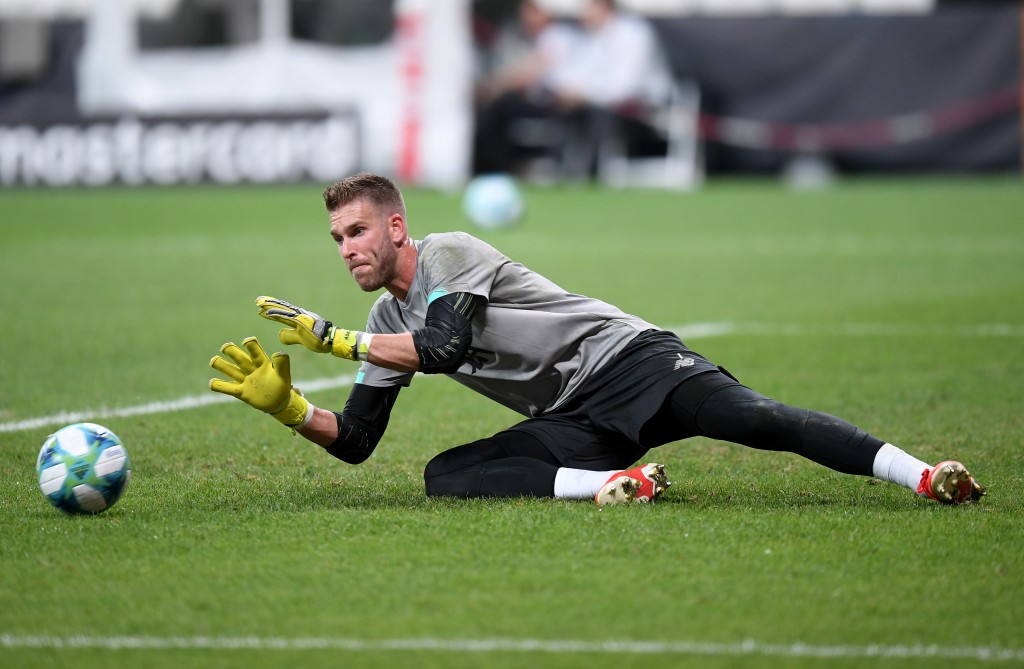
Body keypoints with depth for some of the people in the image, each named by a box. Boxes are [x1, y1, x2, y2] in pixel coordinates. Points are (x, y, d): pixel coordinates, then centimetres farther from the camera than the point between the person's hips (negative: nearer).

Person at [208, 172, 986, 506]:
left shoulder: (450, 253, -7)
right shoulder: (389, 321, 15)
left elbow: (444, 347, -23)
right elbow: (355, 440, 14)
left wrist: (331, 336, -18)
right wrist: (286, 404, -4)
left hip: (625, 361, -7)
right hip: (572, 423, 7)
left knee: (752, 418, -29)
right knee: (446, 474, -15)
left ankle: (923, 475, -38)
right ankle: (614, 482, -28)